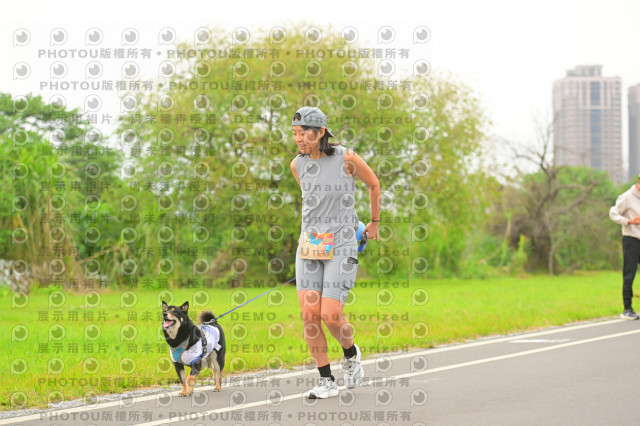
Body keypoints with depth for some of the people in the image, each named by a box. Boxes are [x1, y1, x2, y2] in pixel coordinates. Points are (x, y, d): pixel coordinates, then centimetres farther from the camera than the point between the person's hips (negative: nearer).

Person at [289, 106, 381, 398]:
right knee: (309, 315, -5)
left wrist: (374, 223, 21)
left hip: (341, 247, -4)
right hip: (309, 246, 4)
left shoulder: (346, 158, -10)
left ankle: (351, 354, 21)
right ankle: (326, 381, 7)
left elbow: (373, 184, 9)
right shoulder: (298, 165, 3)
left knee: (331, 316, -11)